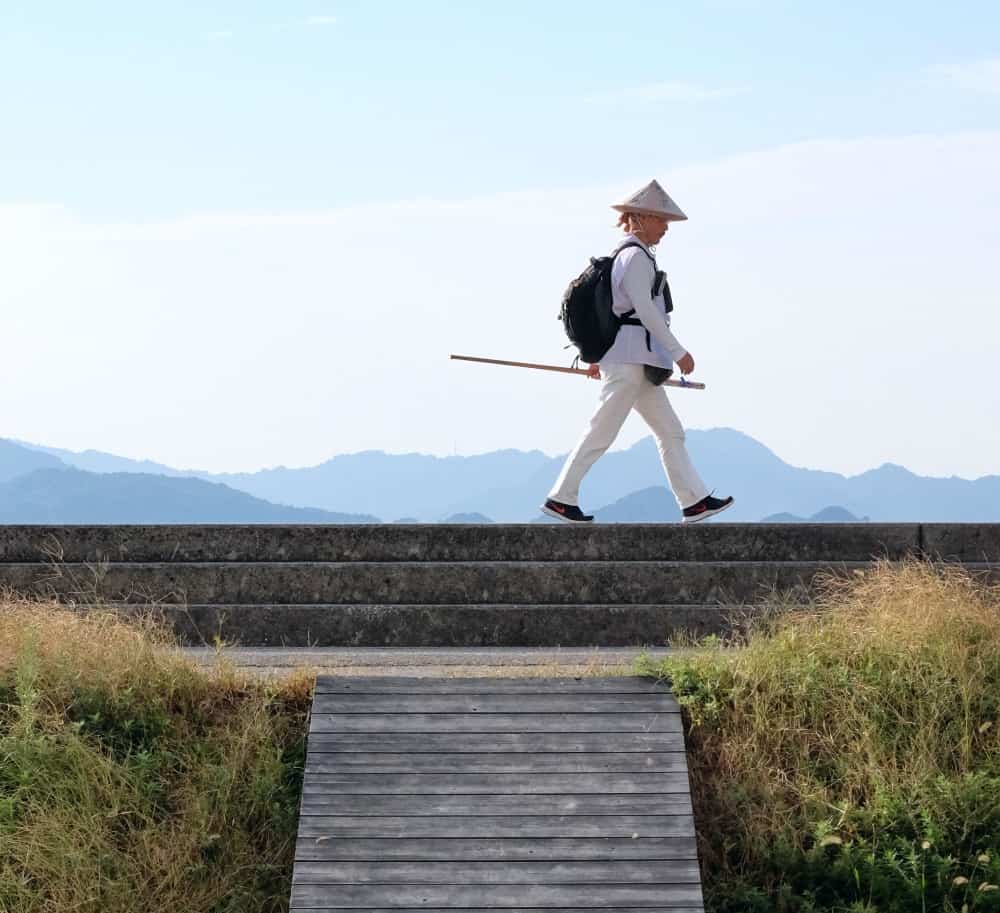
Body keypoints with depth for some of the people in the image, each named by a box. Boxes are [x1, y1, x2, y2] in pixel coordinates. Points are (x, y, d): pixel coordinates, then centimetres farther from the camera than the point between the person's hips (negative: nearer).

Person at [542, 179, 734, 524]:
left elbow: (611, 307, 22)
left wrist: (600, 355, 26)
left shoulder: (625, 255, 18)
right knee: (601, 433, -6)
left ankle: (694, 502, 7)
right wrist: (678, 351, -17)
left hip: (638, 362, 11)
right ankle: (561, 498, -1)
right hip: (630, 356, -11)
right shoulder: (636, 256, -13)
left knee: (671, 431, 8)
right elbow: (645, 309, -19)